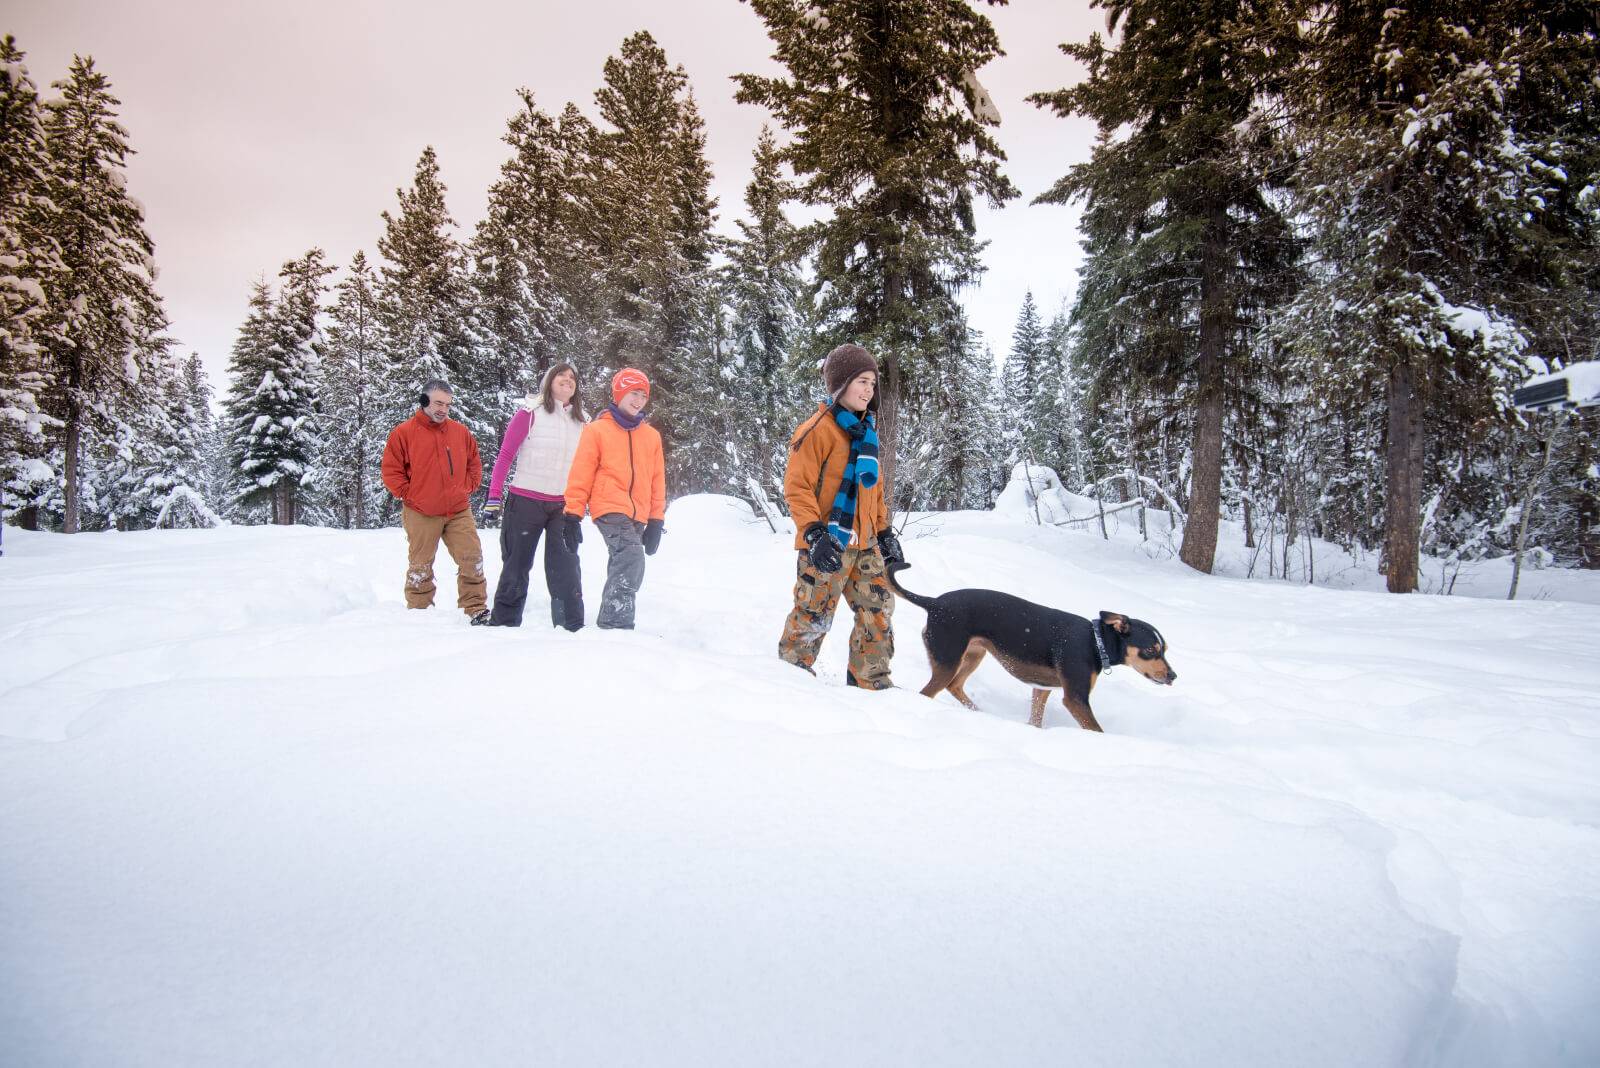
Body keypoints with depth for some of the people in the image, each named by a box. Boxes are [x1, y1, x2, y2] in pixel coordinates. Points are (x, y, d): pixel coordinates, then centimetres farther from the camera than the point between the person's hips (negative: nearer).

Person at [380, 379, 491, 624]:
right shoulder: (404, 433, -3)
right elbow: (391, 471, -2)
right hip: (421, 514, -3)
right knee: (421, 565, 7)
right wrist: (409, 494, -7)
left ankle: (477, 608, 6)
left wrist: (467, 487, 6)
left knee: (472, 559, -2)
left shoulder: (461, 432, 8)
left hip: (459, 511, 3)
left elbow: (475, 463, 18)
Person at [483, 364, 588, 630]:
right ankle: (503, 623, 16)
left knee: (566, 567, 0)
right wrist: (494, 496, -8)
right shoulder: (530, 414, -3)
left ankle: (571, 626, 6)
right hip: (526, 501, -3)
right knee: (516, 565, 5)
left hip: (564, 506, 3)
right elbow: (505, 455, -3)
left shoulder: (580, 423, 9)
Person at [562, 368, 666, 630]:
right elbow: (581, 474, 0)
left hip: (638, 517, 6)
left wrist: (656, 520, 11)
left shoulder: (652, 436, 14)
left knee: (621, 569, 11)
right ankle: (617, 624, -25)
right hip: (610, 510, -6)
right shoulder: (597, 430, 2)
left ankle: (608, 623, 21)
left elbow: (657, 480, 16)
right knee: (632, 560, -25)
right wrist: (573, 515, -4)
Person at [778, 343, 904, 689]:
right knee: (813, 616, 0)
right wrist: (813, 533, -23)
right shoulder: (818, 429, -12)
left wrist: (885, 532, 18)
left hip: (865, 544, 8)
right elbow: (797, 486, -15)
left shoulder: (867, 431, 14)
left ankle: (871, 681, 21)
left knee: (879, 609, 9)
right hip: (828, 544, -8)